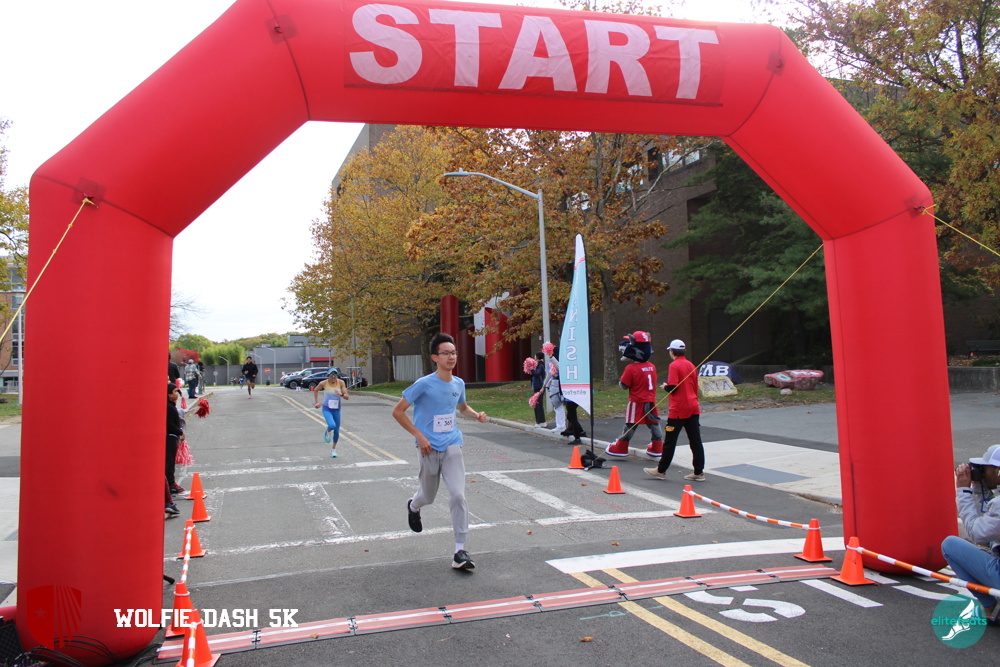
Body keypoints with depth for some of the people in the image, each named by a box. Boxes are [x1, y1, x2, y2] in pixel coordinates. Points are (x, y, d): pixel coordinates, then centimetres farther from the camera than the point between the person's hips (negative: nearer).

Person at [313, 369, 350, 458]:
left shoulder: (341, 382, -8)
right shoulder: (324, 383, -10)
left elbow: (347, 397, -8)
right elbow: (316, 390, 11)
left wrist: (341, 394, -28)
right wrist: (317, 402, 8)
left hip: (336, 409, 2)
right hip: (327, 409, -2)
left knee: (337, 431, 9)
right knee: (332, 425, -27)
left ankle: (333, 449, 32)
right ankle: (327, 432, 11)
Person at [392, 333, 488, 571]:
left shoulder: (458, 383, 4)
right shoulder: (424, 384, -13)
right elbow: (397, 411, -9)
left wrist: (476, 415, 3)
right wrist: (419, 436, -14)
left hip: (452, 446, 3)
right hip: (430, 449, -3)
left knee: (458, 495, -12)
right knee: (428, 496, 16)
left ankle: (460, 551, -6)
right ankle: (413, 506, 55)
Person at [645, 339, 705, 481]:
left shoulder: (674, 365, -11)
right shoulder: (691, 365, 11)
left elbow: (672, 388, -18)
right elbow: (695, 387, 16)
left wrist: (665, 387, 2)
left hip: (678, 409, -7)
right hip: (693, 407, 7)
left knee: (670, 441, 3)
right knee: (695, 441, 6)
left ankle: (661, 470, 12)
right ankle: (699, 472, 8)